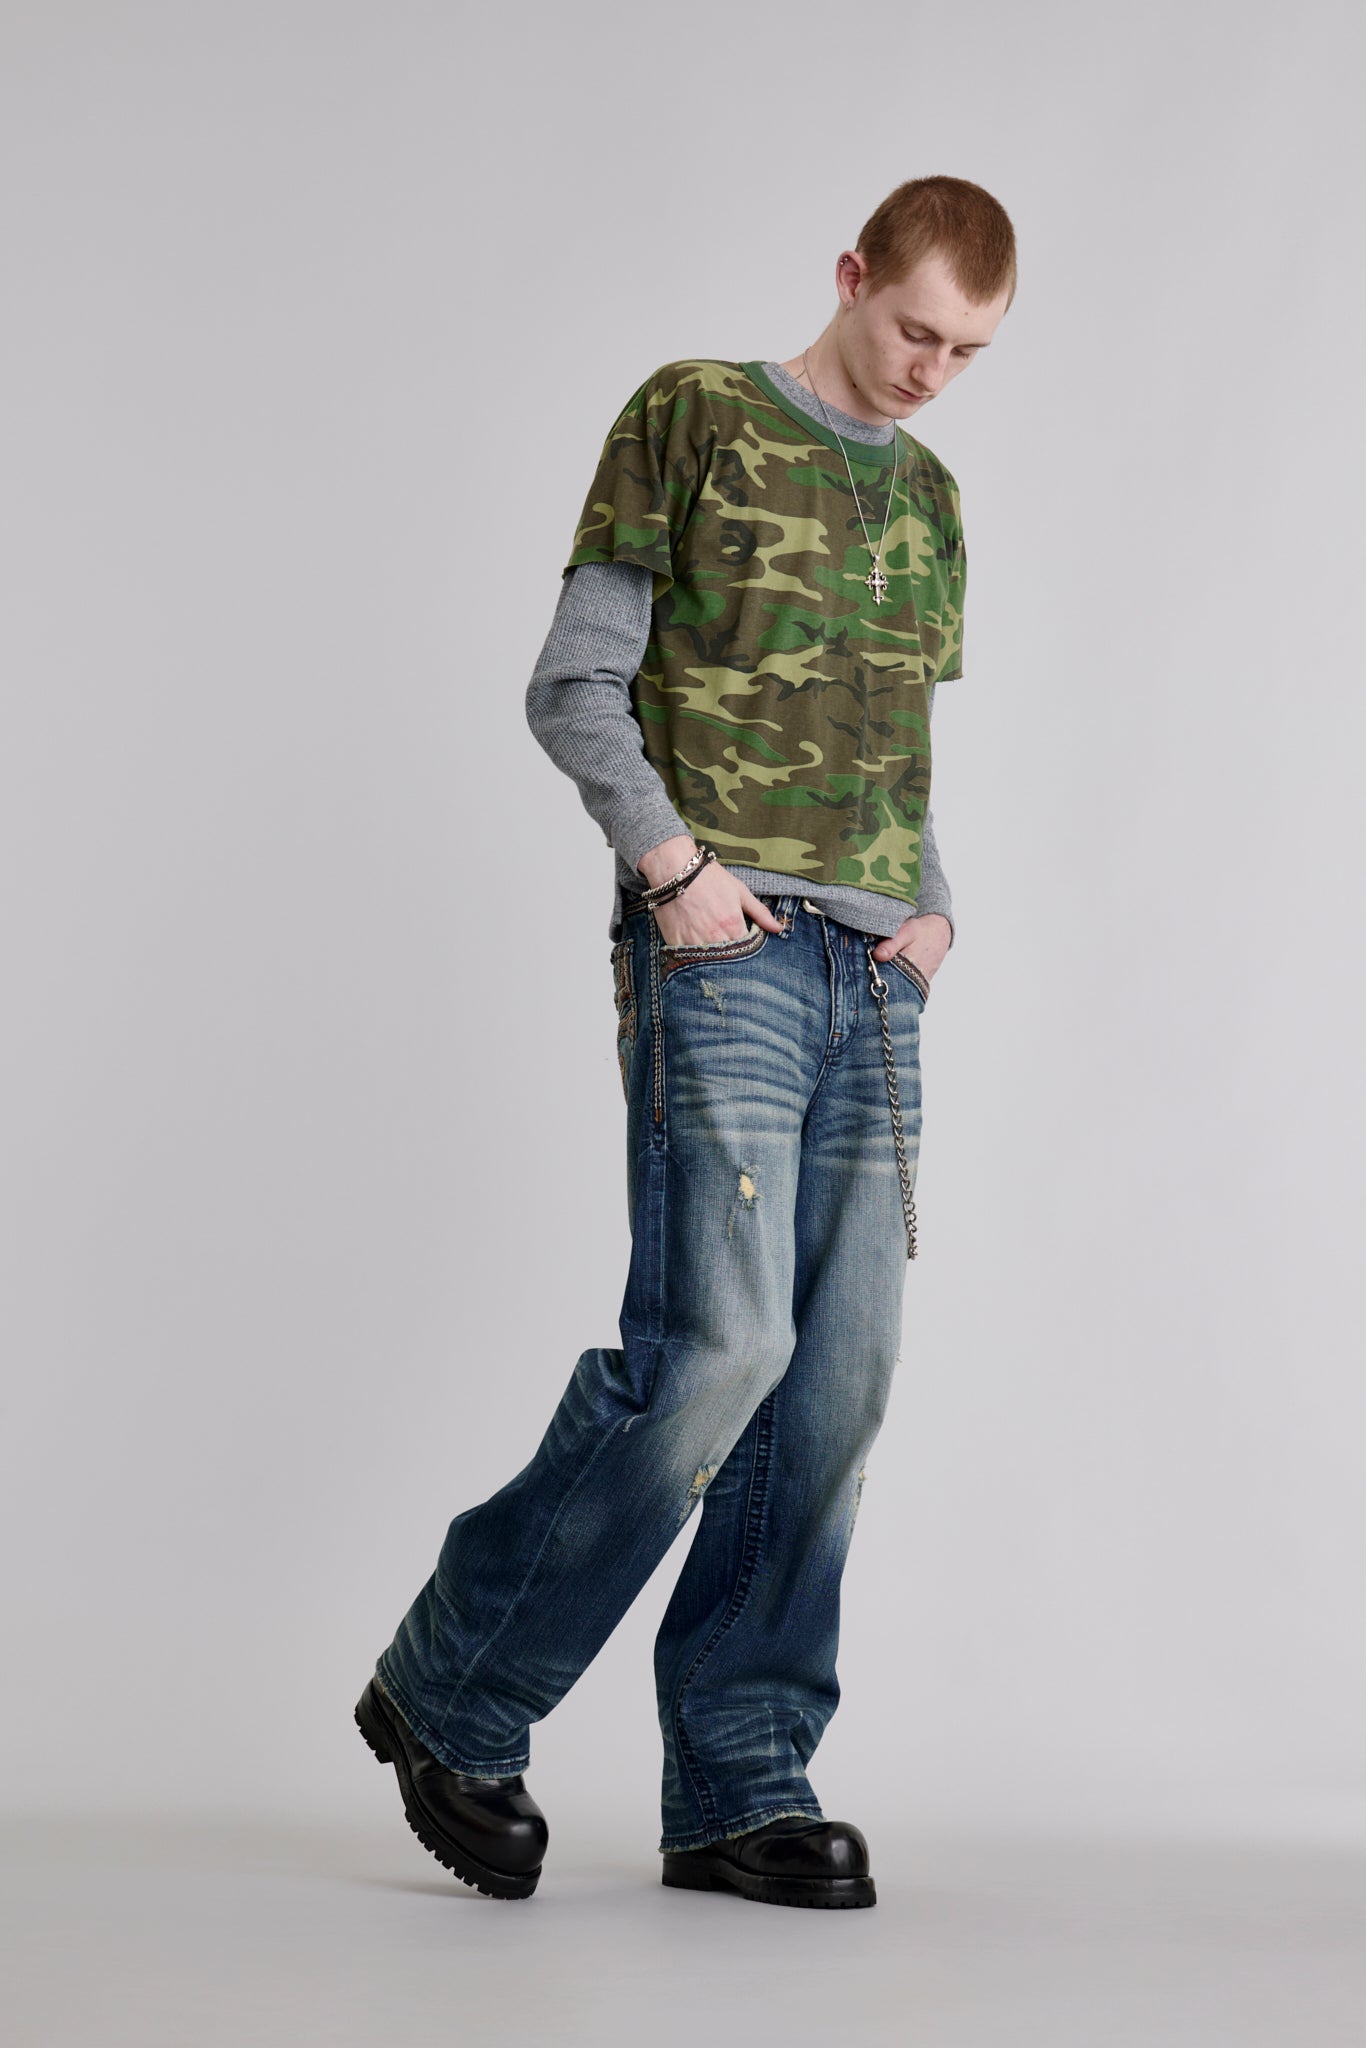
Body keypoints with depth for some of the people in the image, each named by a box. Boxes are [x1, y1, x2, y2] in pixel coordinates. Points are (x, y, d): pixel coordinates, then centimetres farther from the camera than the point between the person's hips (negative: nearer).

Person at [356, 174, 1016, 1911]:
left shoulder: (929, 497, 20)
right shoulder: (693, 417, 2)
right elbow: (576, 683, -2)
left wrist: (933, 909, 8)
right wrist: (670, 864, -13)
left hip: (874, 981, 6)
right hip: (722, 950, -6)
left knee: (839, 1378, 1)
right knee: (715, 1344, -15)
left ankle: (739, 1788, 8)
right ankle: (454, 1692, 2)